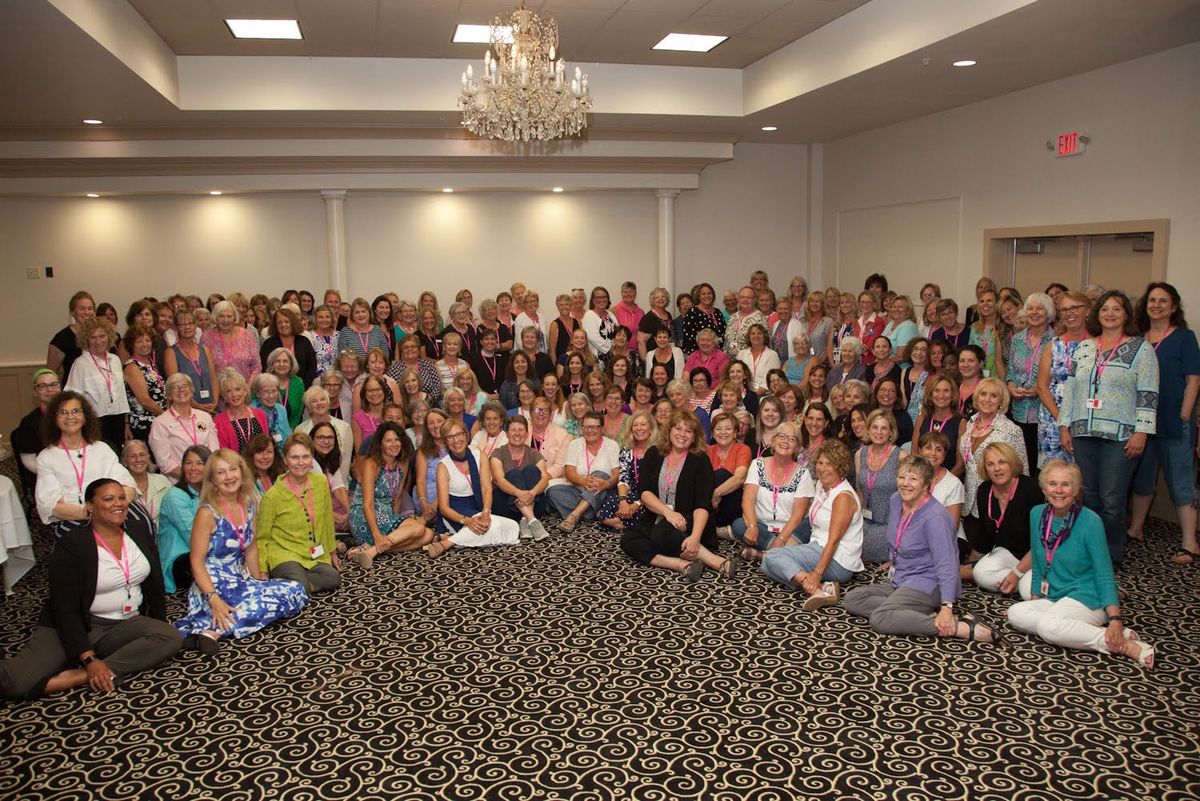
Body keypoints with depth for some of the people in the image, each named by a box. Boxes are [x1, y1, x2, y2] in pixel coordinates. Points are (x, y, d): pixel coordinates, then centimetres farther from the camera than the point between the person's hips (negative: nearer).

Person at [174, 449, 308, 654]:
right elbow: (197, 562, -15)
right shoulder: (207, 513, -12)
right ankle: (212, 630, -25)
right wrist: (214, 599, -26)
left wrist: (257, 577, 11)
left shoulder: (248, 506, 7)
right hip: (213, 585, -8)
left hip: (240, 579, 8)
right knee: (274, 601, -25)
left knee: (295, 591, -8)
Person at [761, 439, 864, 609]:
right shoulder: (821, 485, 11)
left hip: (838, 562, -10)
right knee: (768, 566, -2)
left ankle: (816, 589, -35)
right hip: (818, 548, 10)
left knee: (772, 557, -19)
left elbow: (833, 540, -23)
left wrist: (818, 572, -31)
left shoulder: (843, 497, -16)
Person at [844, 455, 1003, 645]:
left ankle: (965, 628, -27)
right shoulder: (896, 500, 5)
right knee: (852, 598, -8)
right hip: (900, 581, 9)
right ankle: (927, 616, -17)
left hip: (927, 585, -9)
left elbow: (946, 565, -25)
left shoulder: (934, 517, -20)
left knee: (880, 618, -30)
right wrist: (894, 567, 25)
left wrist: (947, 607, -33)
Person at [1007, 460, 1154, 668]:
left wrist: (1115, 620, -21)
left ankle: (1123, 645, -22)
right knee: (1015, 613, -22)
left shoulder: (1090, 521, -12)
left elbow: (1105, 576, -11)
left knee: (1048, 626, -33)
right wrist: (1034, 600, 15)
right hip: (1053, 600, 7)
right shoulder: (1037, 515, 3)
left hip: (1086, 599, -7)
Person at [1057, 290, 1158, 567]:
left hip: (1120, 436, -4)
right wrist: (1064, 426, 8)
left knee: (1111, 499, -2)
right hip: (1083, 433, 4)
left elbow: (1148, 394, -5)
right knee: (1087, 495, 9)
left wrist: (1141, 431, -11)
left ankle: (1111, 556, 13)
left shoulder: (1141, 348, 0)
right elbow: (1070, 388, 13)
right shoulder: (1083, 347, 12)